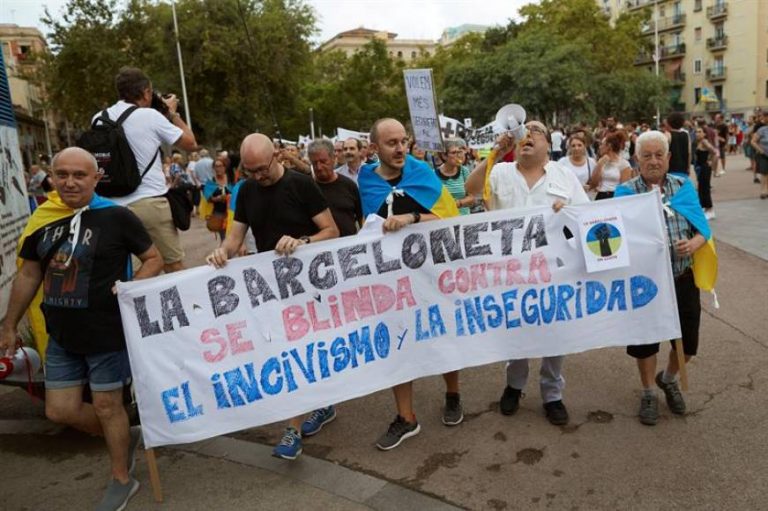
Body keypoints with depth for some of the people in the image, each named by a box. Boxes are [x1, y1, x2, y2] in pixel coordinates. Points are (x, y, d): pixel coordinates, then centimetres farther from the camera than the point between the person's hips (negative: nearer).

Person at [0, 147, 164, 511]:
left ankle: (122, 480, 30)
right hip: (62, 336, 6)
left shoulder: (116, 217, -13)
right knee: (60, 410, 11)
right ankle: (125, 437, 37)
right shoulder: (42, 220, 3)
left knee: (106, 406, 7)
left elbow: (154, 259, -6)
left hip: (108, 332, -6)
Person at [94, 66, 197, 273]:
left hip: (114, 206, 5)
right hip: (150, 202, -5)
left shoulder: (99, 119, 9)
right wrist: (172, 113, 17)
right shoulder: (150, 116, -5)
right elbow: (191, 144, 3)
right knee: (174, 267, 2)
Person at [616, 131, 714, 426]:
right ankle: (649, 393, 30)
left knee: (688, 338, 10)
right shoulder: (626, 192, -6)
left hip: (683, 279, 3)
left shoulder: (685, 186, 3)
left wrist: (694, 244, -21)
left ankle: (669, 378, 41)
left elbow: (703, 228, 1)